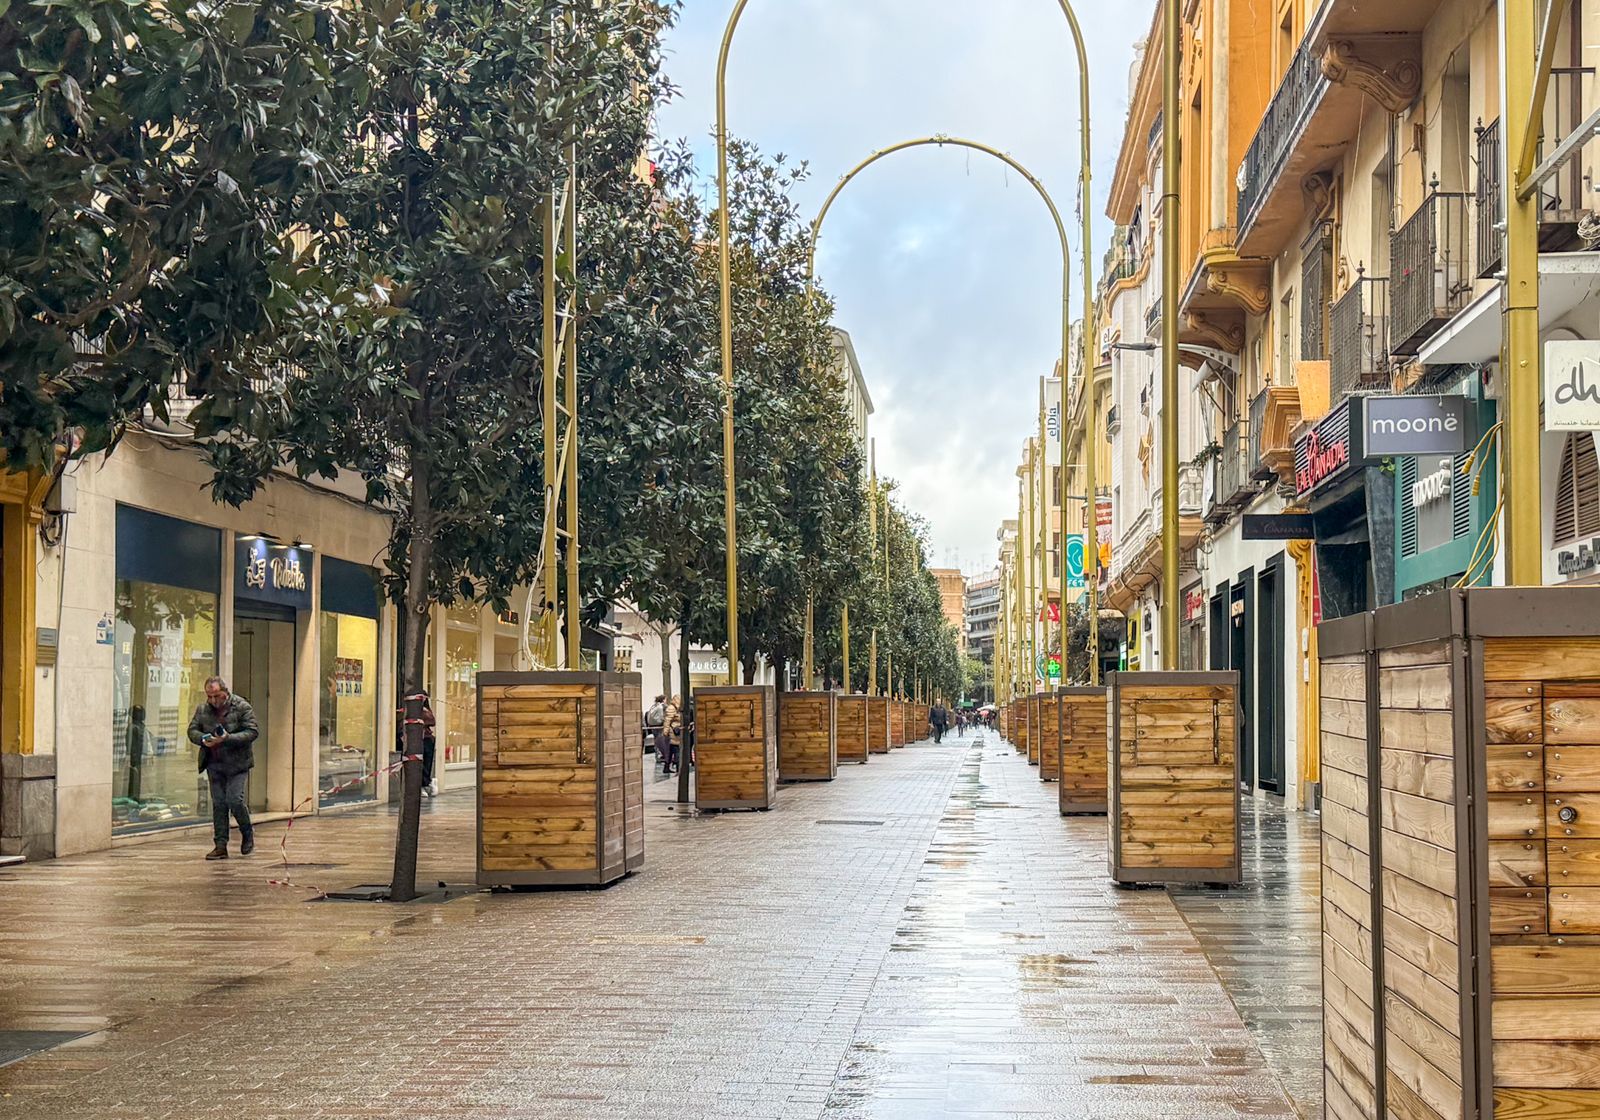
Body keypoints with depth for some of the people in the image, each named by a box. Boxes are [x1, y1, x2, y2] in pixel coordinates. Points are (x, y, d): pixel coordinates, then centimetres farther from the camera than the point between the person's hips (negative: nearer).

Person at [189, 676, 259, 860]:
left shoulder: (242, 707, -8)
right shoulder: (203, 709, 6)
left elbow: (252, 732, -12)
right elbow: (192, 730, 10)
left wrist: (228, 738, -24)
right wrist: (203, 739, -13)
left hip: (237, 763, -4)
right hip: (214, 764, 4)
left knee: (234, 800, -12)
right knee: (218, 803, 5)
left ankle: (247, 833, 14)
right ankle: (220, 846, 8)